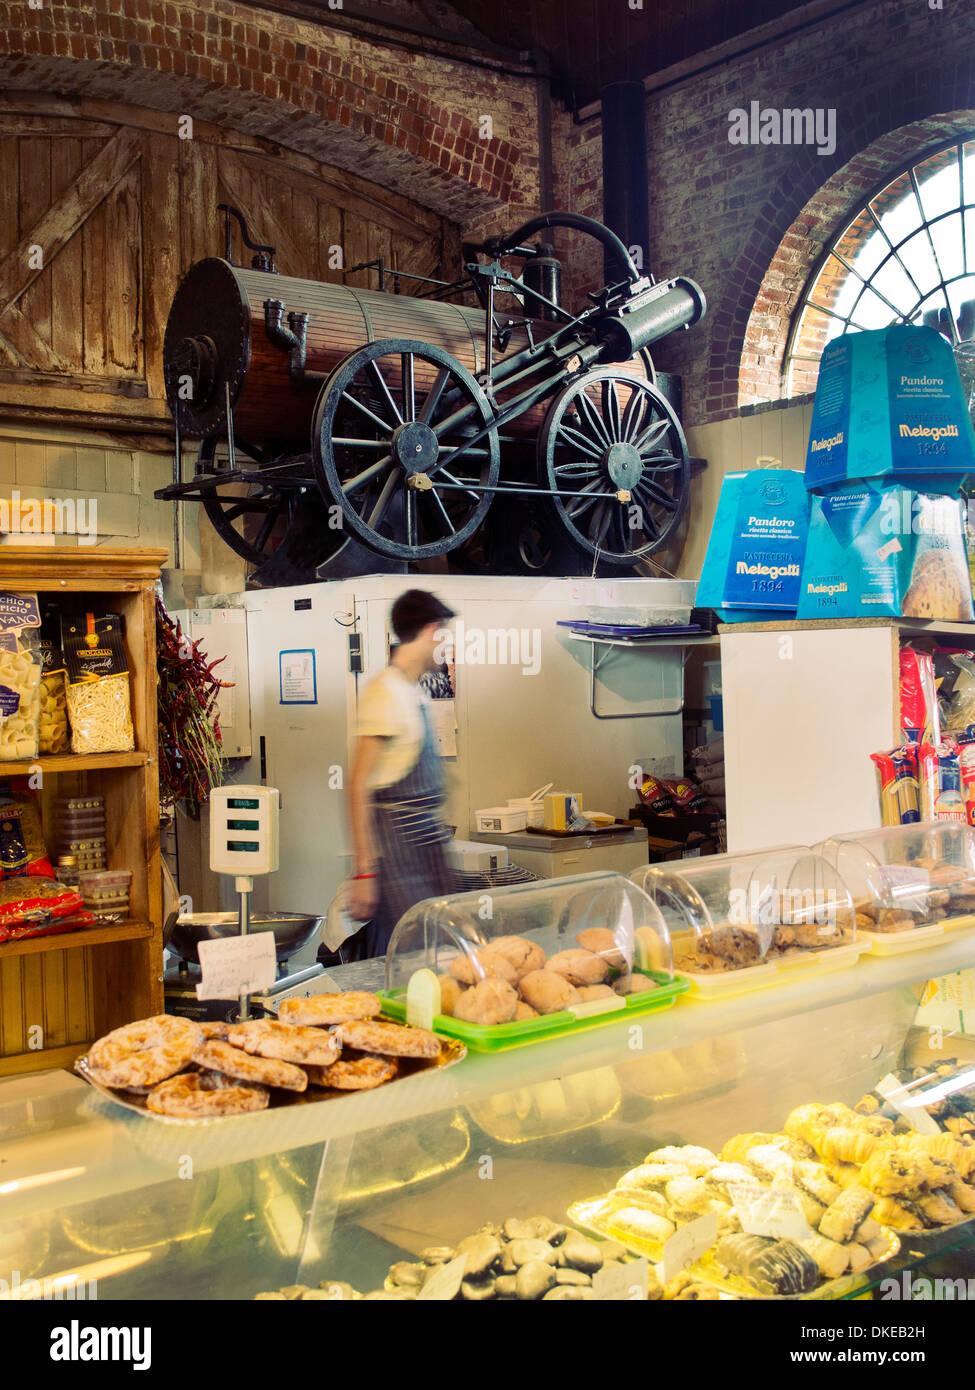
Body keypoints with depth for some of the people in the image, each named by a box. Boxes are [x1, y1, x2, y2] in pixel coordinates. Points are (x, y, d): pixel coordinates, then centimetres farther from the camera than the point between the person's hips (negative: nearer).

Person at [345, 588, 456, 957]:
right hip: (395, 841, -9)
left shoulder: (415, 692, 14)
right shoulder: (385, 694, -13)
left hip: (426, 842, 9)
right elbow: (358, 787, -17)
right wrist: (364, 871, -20)